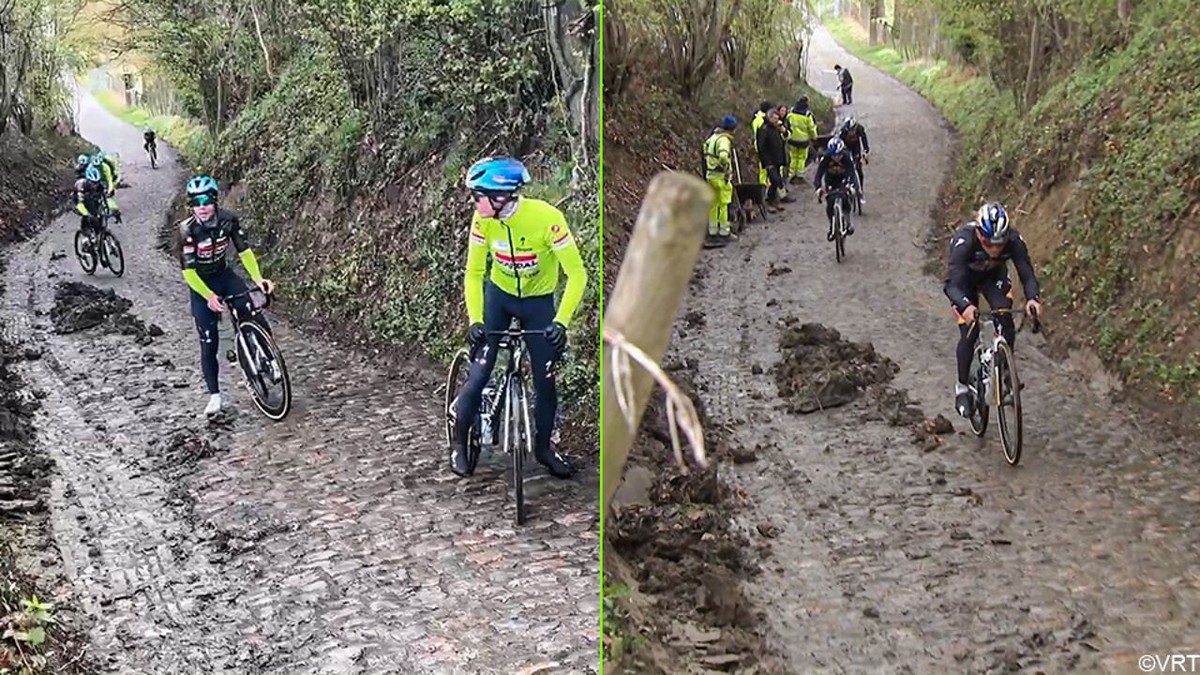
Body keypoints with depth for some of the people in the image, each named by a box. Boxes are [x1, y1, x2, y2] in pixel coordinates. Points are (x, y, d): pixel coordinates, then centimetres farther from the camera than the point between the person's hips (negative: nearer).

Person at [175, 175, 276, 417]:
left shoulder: (228, 219, -17)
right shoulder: (187, 230, -25)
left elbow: (244, 251, -15)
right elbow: (188, 271, -26)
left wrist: (258, 279, -29)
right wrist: (209, 296, -38)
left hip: (225, 276, 3)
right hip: (200, 285, -2)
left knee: (257, 323, -17)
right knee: (209, 343, -4)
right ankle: (214, 395, 8)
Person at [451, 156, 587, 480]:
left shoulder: (547, 217, -30)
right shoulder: (483, 220, -20)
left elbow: (577, 274, -26)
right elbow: (474, 273, -11)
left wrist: (561, 322, -34)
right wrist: (475, 319, -23)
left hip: (539, 301, -1)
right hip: (498, 295, 1)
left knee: (545, 378, 0)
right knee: (479, 372, -7)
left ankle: (543, 446, 23)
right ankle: (459, 441, 14)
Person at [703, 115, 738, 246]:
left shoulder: (713, 136, 10)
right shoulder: (724, 139, -19)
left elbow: (705, 148, 24)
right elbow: (723, 156, -35)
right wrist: (727, 171, -23)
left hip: (710, 175, 9)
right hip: (721, 177, -9)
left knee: (713, 205, 14)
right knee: (724, 205, 2)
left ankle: (712, 233, 21)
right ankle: (724, 233, 8)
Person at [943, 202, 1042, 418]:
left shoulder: (1014, 240, -33)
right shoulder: (964, 241, -41)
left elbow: (1027, 274, -31)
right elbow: (952, 284, -46)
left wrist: (1032, 298, -53)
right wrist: (965, 305, -66)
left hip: (994, 275, 2)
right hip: (965, 279, -2)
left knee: (1006, 323, -21)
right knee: (969, 333, -14)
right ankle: (962, 387, 3)